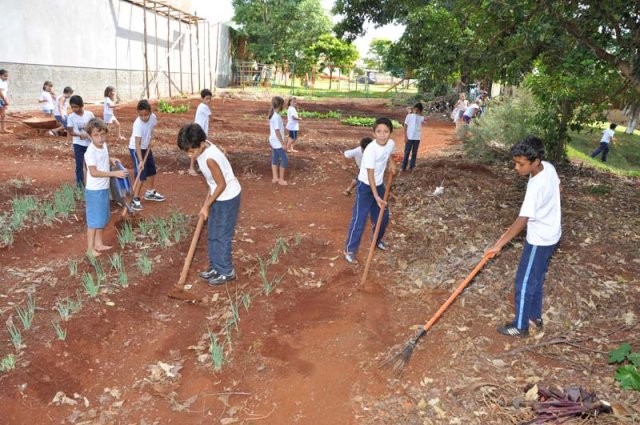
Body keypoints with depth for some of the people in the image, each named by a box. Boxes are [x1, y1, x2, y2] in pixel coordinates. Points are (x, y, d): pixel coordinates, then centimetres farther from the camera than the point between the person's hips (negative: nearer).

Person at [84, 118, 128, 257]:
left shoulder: (104, 145, 3)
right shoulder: (91, 151, -22)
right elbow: (94, 172, -26)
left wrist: (111, 160, 5)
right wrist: (115, 173, -28)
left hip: (104, 188, 8)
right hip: (94, 191, -8)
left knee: (103, 219, 19)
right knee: (94, 220, 1)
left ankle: (98, 243, 33)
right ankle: (90, 248, 13)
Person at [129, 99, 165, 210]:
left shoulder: (153, 117, -15)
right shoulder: (138, 124, -33)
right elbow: (137, 144, -36)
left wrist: (150, 140, 0)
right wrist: (140, 161, -41)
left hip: (146, 147, 7)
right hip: (136, 149, -7)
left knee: (152, 170, 18)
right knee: (141, 175, -11)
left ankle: (150, 192, 38)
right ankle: (135, 199, -3)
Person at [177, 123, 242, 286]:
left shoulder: (210, 158, -30)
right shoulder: (203, 148, -3)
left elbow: (222, 185, -22)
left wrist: (206, 206, -12)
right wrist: (208, 199, 10)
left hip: (228, 198, -9)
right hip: (219, 196, 9)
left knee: (222, 236, 2)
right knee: (213, 235, 16)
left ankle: (227, 271, 17)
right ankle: (216, 267, 29)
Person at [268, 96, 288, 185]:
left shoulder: (272, 115, 6)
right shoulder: (277, 117, -23)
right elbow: (277, 132, -23)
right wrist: (283, 143, -18)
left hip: (273, 141, 9)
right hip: (277, 142, -9)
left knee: (275, 159, 14)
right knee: (284, 160, -1)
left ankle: (275, 178, 22)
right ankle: (281, 179, 6)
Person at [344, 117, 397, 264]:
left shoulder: (391, 144, -8)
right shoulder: (371, 149, -28)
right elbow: (370, 175, -27)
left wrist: (391, 163, 0)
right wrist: (376, 196, -30)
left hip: (379, 185, 7)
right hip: (365, 186, -7)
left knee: (383, 216, 18)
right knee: (359, 219, -6)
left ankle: (377, 240, 43)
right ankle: (350, 250, 7)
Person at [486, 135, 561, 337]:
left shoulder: (536, 186, -33)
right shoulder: (548, 167, -7)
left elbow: (521, 221, -32)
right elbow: (558, 187, 13)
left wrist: (499, 243, -28)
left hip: (540, 239, -9)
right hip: (550, 233, 9)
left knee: (525, 281, 4)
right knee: (536, 278, 22)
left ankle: (520, 326, 18)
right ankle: (536, 315, 38)